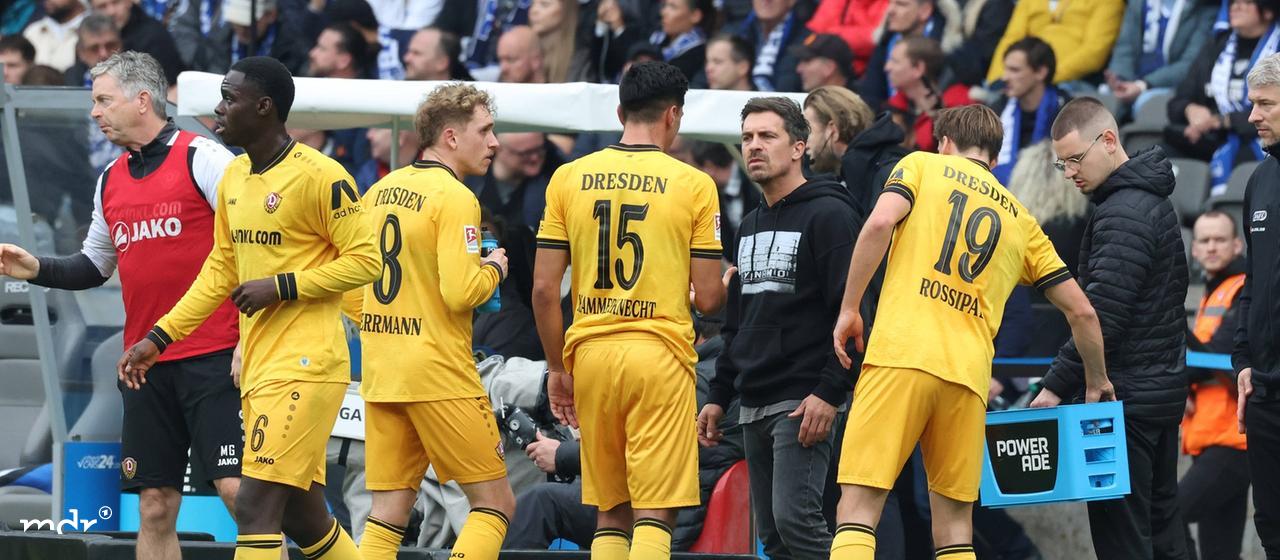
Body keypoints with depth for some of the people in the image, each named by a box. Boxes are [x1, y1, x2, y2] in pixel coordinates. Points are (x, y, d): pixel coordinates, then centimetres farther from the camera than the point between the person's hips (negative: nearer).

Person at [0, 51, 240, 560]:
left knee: (237, 489, -12)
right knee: (155, 508, 5)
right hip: (146, 365, 7)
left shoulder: (203, 158, -6)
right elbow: (94, 266, 26)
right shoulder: (110, 182, 15)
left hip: (213, 357, -7)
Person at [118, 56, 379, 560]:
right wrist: (157, 339, 16)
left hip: (304, 364, -9)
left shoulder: (318, 176, -12)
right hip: (257, 366, 9)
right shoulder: (233, 178, 14)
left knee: (255, 508, -14)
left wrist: (280, 287, -18)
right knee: (303, 517, 12)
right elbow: (220, 271, 21)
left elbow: (365, 259, -12)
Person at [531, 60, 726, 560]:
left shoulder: (569, 179, 5)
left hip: (591, 351, 3)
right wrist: (722, 288, 21)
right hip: (660, 351, -3)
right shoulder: (693, 185, -2)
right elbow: (707, 298, -3)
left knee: (610, 514, 13)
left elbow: (544, 289, 3)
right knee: (654, 516, -3)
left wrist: (558, 367, 14)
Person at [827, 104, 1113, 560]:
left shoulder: (921, 165, 14)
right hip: (968, 374, 4)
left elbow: (880, 223, -6)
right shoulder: (1020, 219, 23)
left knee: (858, 510, -9)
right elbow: (1081, 311, 22)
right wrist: (1098, 383, 36)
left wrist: (849, 308, 0)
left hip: (900, 353, -4)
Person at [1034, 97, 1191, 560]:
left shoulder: (1122, 216, -17)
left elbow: (1101, 314, -23)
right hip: (1163, 389, 10)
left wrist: (1057, 385, -19)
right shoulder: (1151, 200, 15)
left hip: (1126, 397, -10)